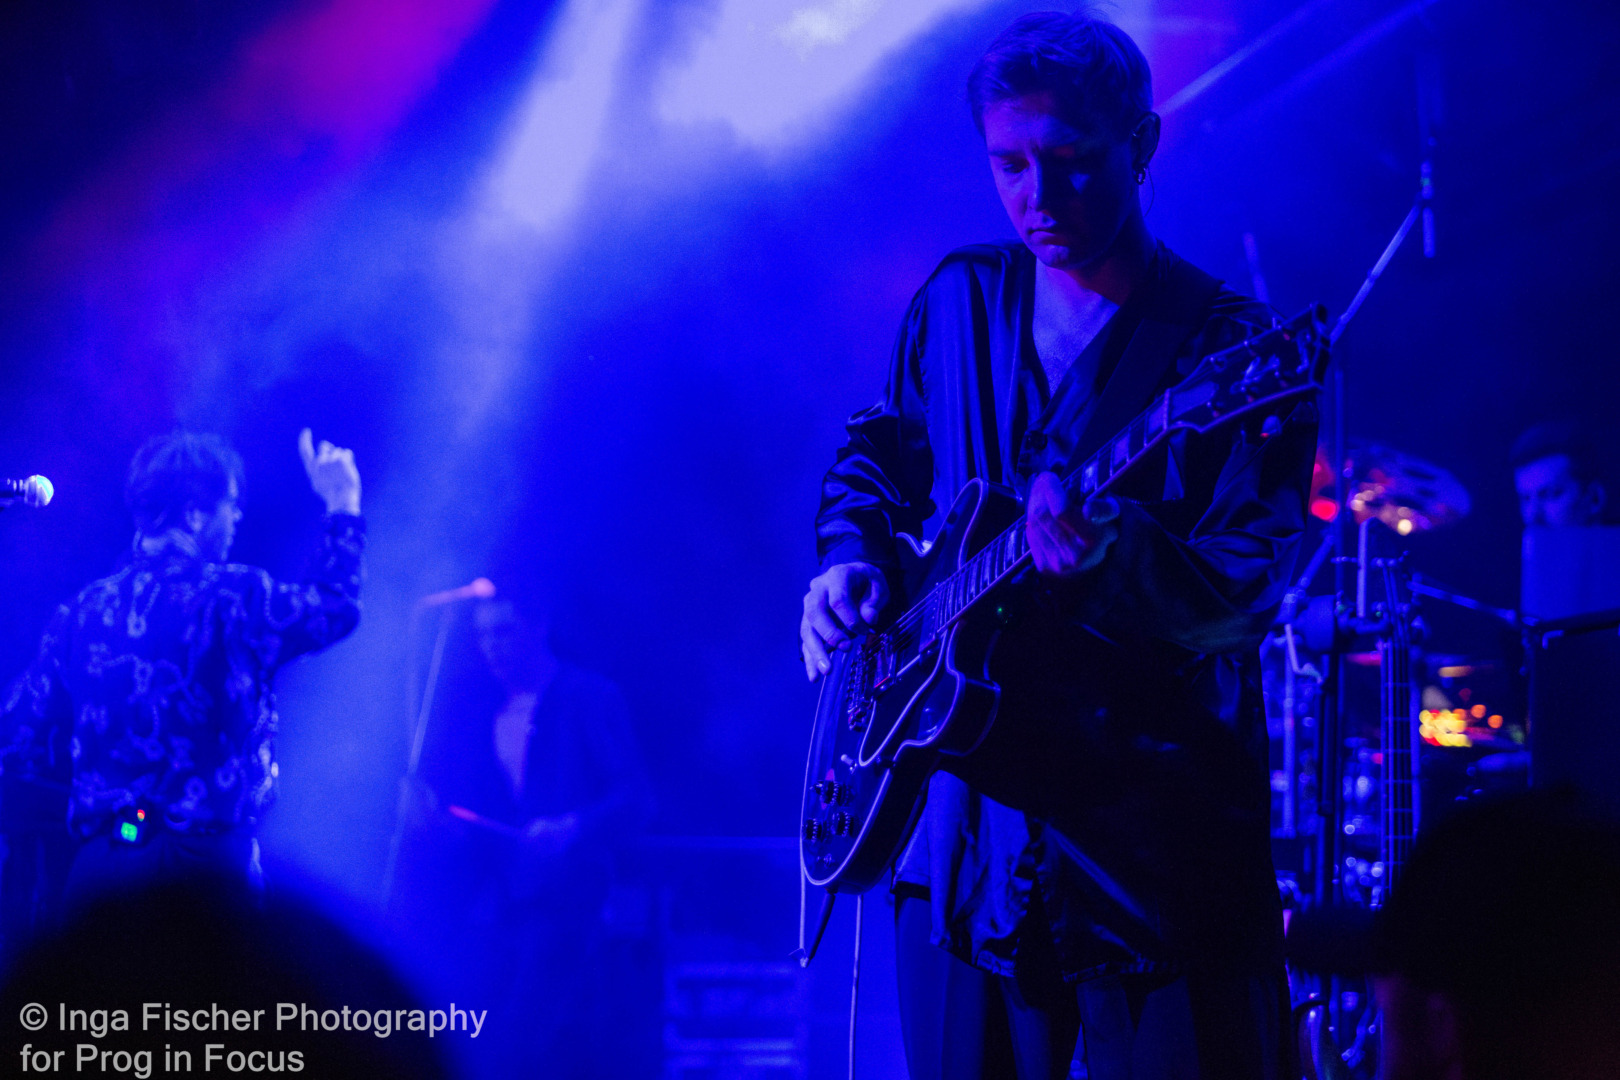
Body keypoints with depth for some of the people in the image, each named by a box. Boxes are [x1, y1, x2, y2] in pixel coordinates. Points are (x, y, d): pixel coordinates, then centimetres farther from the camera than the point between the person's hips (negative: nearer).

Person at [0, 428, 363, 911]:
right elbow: (337, 609, 3)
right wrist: (342, 504, 15)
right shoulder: (230, 598, -6)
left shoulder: (82, 611, 8)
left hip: (97, 865, 5)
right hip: (203, 854, -4)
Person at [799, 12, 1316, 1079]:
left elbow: (1248, 589, -16)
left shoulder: (1228, 348, -7)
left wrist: (1113, 556, -35)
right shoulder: (959, 302, 9)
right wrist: (853, 559, 3)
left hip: (1153, 825, -5)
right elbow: (874, 460, 24)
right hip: (964, 823, 5)